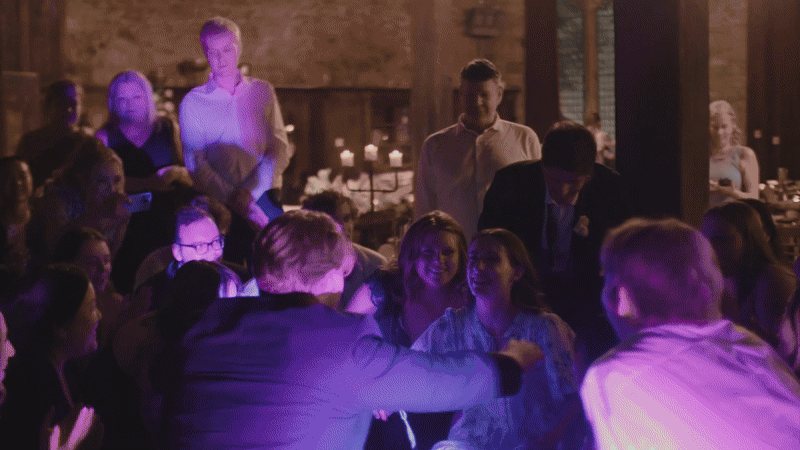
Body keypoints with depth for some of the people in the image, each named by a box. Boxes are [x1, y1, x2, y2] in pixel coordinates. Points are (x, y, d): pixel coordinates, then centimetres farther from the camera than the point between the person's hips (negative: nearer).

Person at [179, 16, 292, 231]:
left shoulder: (263, 92, 12)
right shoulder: (193, 102, 5)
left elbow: (280, 149, 4)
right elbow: (196, 165, -2)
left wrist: (249, 192, -11)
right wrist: (238, 204, -14)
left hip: (264, 198, 1)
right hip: (219, 204, -1)